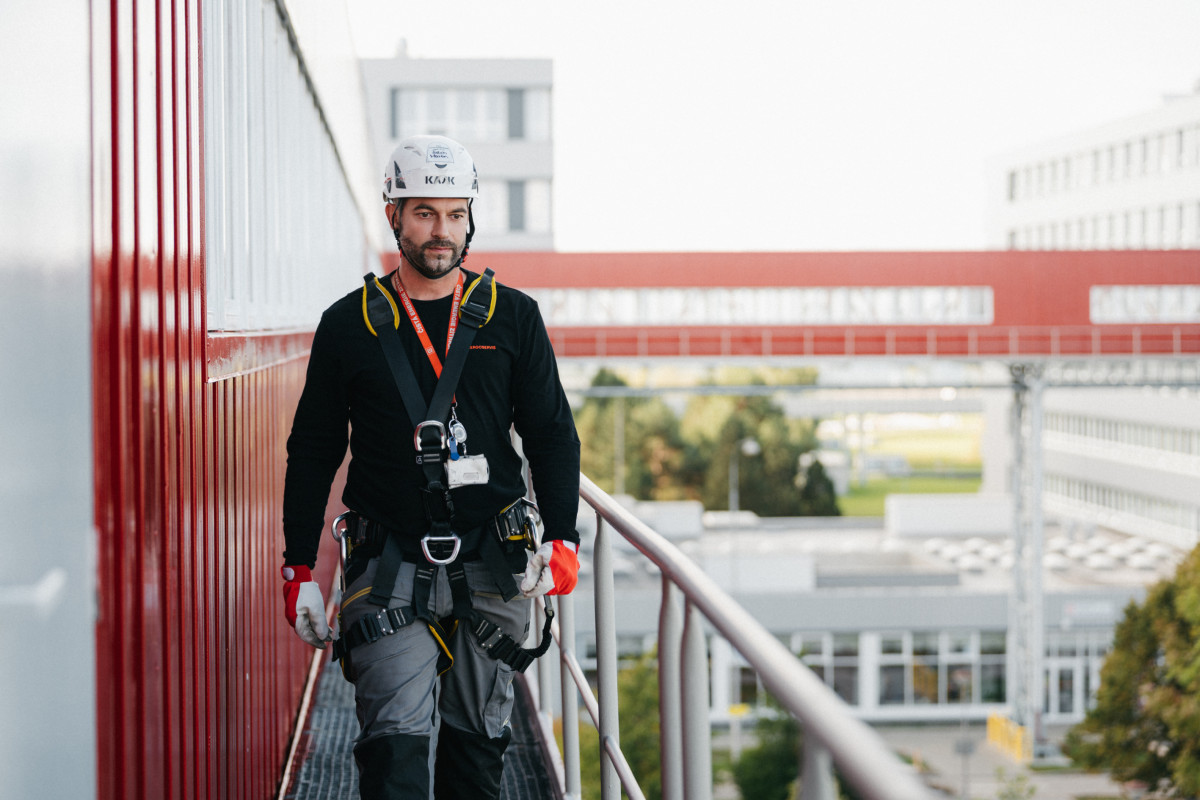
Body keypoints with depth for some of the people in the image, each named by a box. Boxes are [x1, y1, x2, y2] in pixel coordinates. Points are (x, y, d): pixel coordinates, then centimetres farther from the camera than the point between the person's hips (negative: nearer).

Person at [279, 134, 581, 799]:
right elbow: (312, 449, 8)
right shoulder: (349, 325, 4)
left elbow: (552, 434, 9)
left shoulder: (512, 317, 6)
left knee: (476, 742, 11)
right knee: (398, 743, -13)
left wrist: (561, 537, -3)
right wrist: (299, 567, 5)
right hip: (390, 567, -2)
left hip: (491, 567, 2)